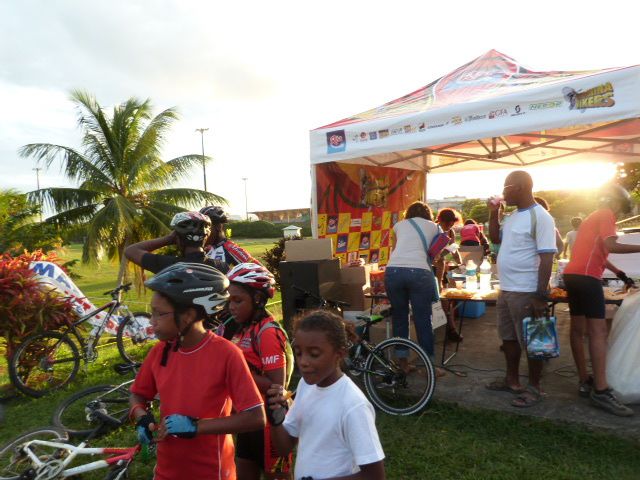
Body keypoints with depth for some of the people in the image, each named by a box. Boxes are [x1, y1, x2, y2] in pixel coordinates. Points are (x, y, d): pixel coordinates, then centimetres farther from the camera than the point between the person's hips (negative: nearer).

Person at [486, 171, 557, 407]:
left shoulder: (540, 217, -16)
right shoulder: (513, 216, 10)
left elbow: (547, 258, -19)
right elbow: (496, 238, 23)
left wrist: (541, 295, -22)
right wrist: (493, 213, 9)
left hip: (526, 292, -9)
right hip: (506, 290, 9)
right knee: (509, 337, 18)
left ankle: (534, 388, 18)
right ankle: (512, 380, 33)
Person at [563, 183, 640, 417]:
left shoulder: (592, 217, 27)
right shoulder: (606, 215, -2)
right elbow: (610, 246, -18)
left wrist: (619, 273, 32)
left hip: (573, 275, 10)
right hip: (587, 277, -10)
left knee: (578, 329, 9)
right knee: (598, 331, -12)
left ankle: (585, 381, 15)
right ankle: (601, 390, -14)